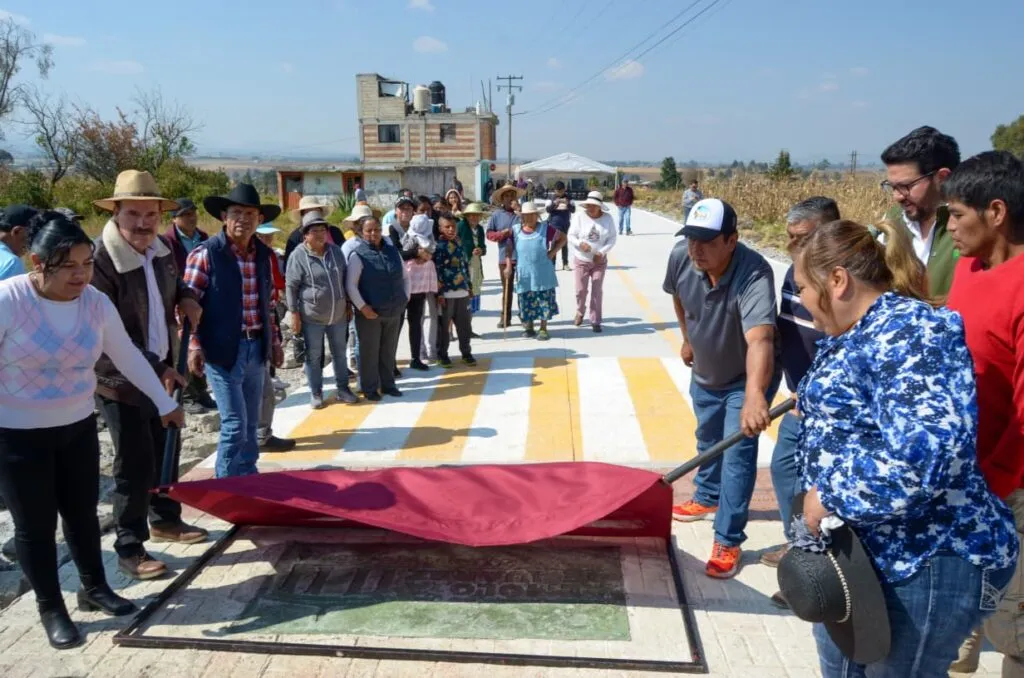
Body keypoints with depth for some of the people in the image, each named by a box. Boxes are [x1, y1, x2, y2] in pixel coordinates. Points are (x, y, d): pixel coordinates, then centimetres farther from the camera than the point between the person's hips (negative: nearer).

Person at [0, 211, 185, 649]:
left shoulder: (95, 302, -7)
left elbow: (128, 356, 3)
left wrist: (164, 403, 9)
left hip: (78, 426, 4)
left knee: (83, 511, 16)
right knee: (35, 523, 8)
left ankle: (94, 589, 35)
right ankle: (51, 609, 25)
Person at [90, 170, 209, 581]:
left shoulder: (161, 251, 1)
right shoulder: (101, 262, -22)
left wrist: (185, 297, 1)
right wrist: (155, 369, -23)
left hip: (162, 371, 8)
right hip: (122, 381, -7)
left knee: (166, 453, 20)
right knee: (135, 466, 1)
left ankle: (164, 520, 39)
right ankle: (129, 549, 16)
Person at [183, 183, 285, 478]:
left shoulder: (264, 254, 9)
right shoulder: (205, 254, -9)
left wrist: (274, 340, 17)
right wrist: (194, 346, -16)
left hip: (256, 348, 6)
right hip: (223, 350, -6)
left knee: (251, 424, 14)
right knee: (234, 424, -3)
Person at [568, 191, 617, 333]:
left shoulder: (607, 218, -7)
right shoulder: (579, 217, -10)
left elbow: (612, 239, -5)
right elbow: (571, 236, -9)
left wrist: (602, 252, -19)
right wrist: (580, 243, -30)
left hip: (600, 261, 1)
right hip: (581, 260, 0)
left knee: (597, 292, 0)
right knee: (580, 290, 5)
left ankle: (595, 321, 10)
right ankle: (580, 312, 34)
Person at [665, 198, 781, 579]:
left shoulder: (754, 274, -40)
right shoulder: (680, 258, -23)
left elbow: (760, 339, -57)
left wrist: (754, 395, -71)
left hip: (746, 378, -6)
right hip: (704, 373, 6)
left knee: (737, 454, -9)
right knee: (707, 441, 24)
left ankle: (728, 541, 4)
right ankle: (708, 499, 49)